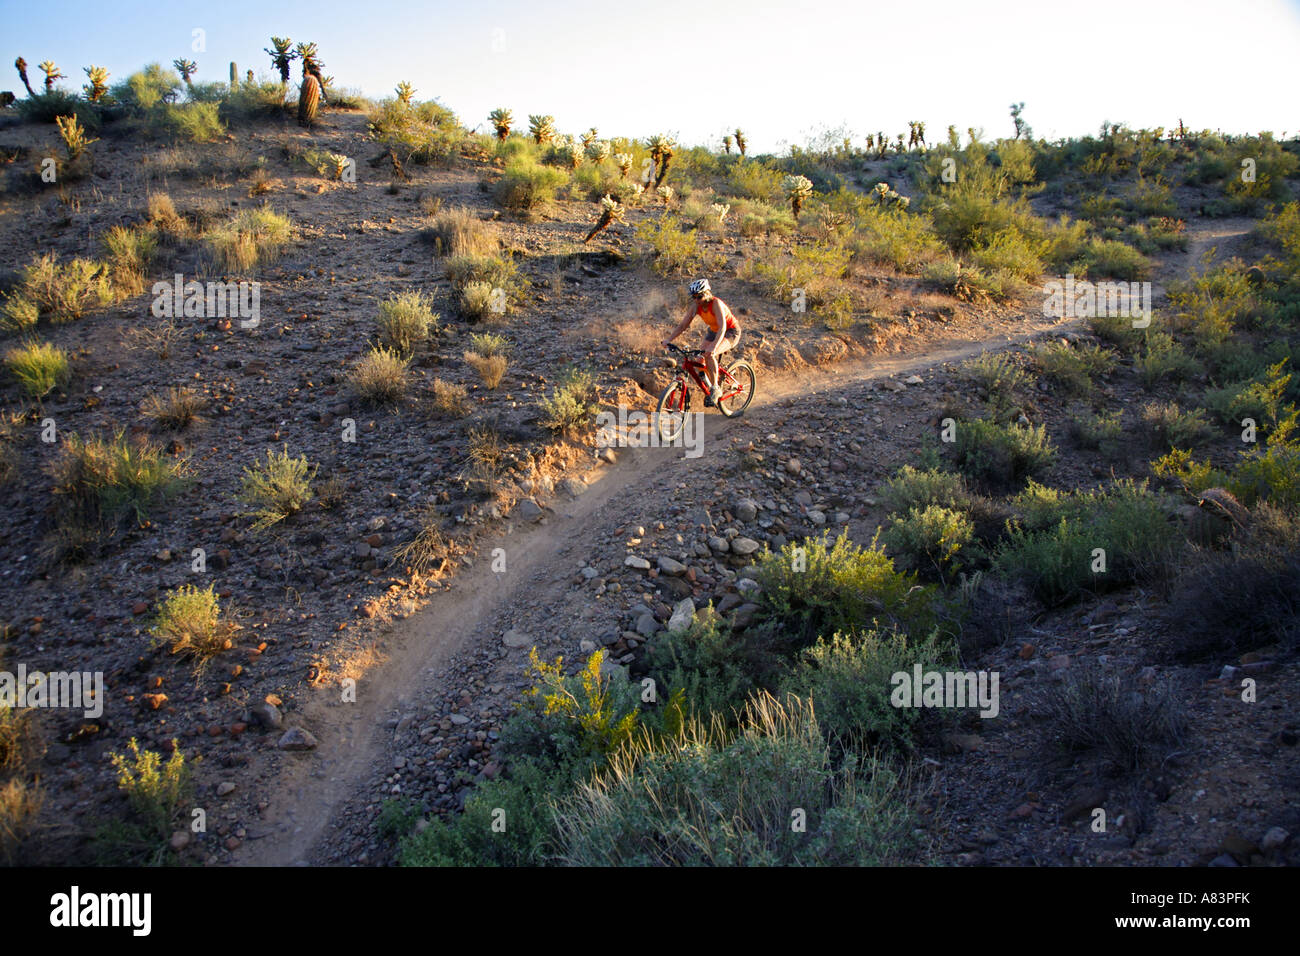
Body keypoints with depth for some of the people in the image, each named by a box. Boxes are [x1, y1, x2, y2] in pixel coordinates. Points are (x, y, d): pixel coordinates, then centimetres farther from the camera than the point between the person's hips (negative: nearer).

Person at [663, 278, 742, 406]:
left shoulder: (715, 303, -31)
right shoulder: (696, 306, -13)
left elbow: (722, 327, -42)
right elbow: (683, 325, -9)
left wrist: (713, 347, -56)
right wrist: (669, 340, -23)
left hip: (731, 332, -7)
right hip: (714, 331, 7)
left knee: (709, 355, -31)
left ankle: (715, 389, -19)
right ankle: (709, 386, 18)